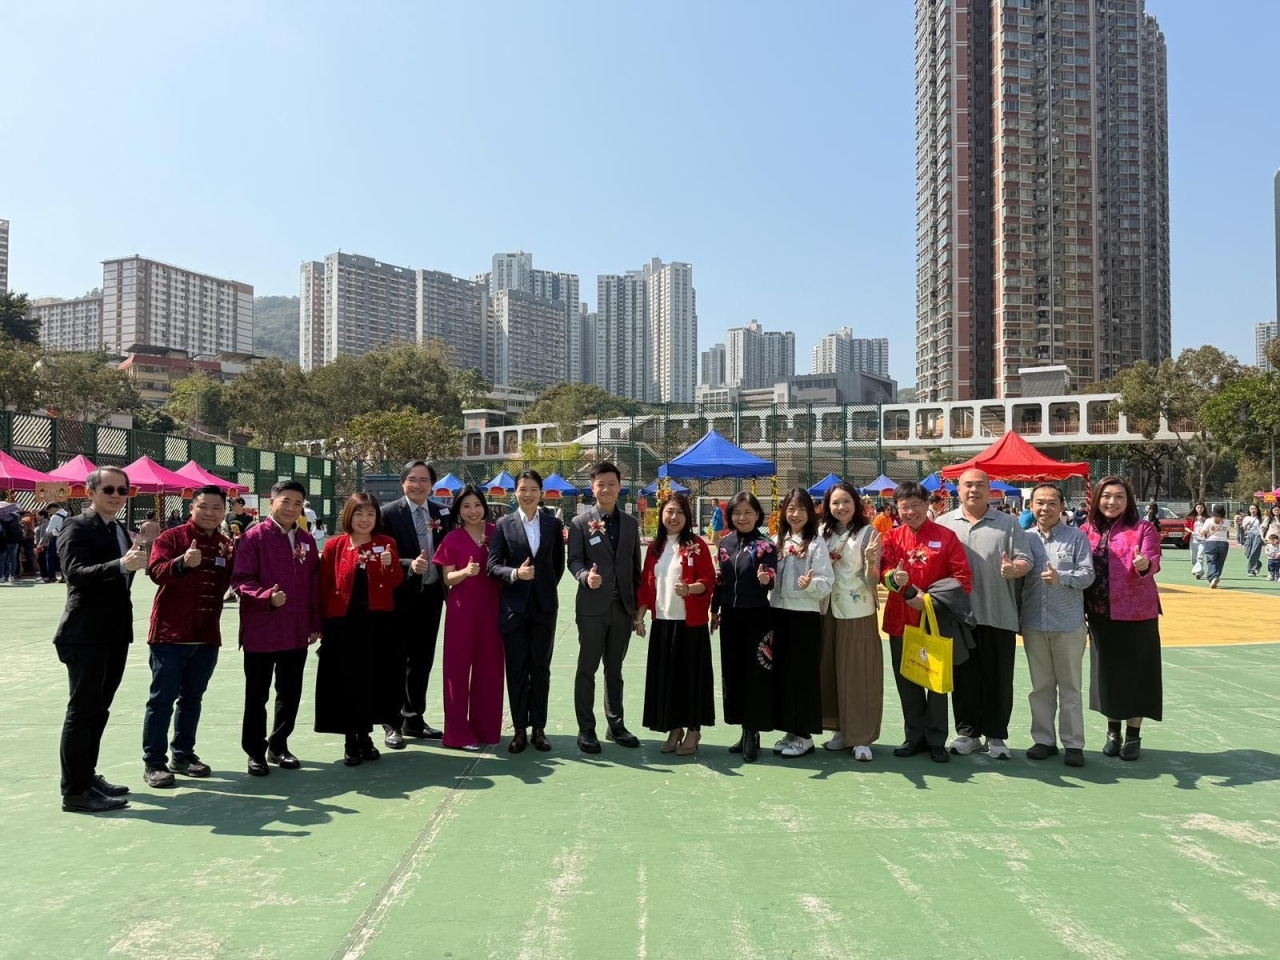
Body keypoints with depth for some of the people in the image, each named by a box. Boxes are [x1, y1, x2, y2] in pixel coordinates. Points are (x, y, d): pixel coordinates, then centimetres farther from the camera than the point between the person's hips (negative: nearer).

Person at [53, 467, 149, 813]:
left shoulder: (120, 531, 14)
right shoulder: (77, 528, -11)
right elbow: (76, 573, -26)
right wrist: (122, 565, -38)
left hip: (115, 634, 8)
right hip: (86, 636, -8)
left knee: (98, 710, 15)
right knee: (82, 711, -4)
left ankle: (87, 776, 25)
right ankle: (75, 791, 2)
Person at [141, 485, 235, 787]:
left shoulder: (227, 545, 9)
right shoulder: (170, 537, -6)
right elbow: (156, 572, -22)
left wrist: (231, 560, -6)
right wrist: (183, 563, -39)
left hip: (207, 635, 5)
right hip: (170, 632, -5)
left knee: (192, 697, 14)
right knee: (162, 698, 1)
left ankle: (182, 755, 24)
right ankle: (153, 762, 8)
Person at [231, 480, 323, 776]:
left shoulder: (306, 540, 9)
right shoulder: (253, 537, -8)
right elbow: (241, 581, -13)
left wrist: (316, 623, 10)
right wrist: (267, 596, -29)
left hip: (297, 633, 5)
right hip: (261, 633, -5)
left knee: (290, 695, 14)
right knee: (257, 696, 7)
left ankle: (278, 746, 29)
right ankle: (255, 752, 20)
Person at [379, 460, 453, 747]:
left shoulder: (443, 513, 6)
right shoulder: (389, 513, -7)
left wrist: (447, 587, -4)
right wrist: (409, 565, -25)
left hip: (431, 596, 5)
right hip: (400, 596, -5)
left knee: (422, 661, 13)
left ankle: (414, 719, 26)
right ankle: (392, 724, 14)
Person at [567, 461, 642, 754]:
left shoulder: (630, 523, 10)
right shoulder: (580, 522, -1)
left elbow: (636, 567, 10)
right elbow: (574, 560, -6)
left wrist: (638, 610, 9)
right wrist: (586, 576, -30)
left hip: (623, 608, 3)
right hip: (592, 607, -3)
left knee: (614, 670, 14)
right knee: (587, 670, 4)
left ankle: (615, 725, 25)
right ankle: (586, 730, 13)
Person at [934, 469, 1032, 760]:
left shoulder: (1008, 523, 6)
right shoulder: (944, 524, 8)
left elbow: (1025, 561, 1)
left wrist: (1013, 569, -21)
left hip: (998, 615, -1)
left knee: (998, 678, 5)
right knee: (964, 677, 9)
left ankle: (996, 735, 18)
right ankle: (968, 733, 21)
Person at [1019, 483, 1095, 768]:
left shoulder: (1077, 538, 0)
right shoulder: (1025, 538, 6)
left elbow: (1088, 574, -7)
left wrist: (1061, 578, -23)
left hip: (1068, 624, -2)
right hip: (1033, 624, 2)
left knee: (1070, 687, 6)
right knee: (1040, 686, 11)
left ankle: (1073, 744, 14)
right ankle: (1043, 740, 20)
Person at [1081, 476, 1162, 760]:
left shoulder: (1143, 528, -5)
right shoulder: (1087, 530, 5)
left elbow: (1153, 563, -17)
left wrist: (1144, 564, -41)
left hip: (1136, 613, -3)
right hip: (1100, 615, 3)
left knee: (1135, 672, 4)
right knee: (1106, 672, 11)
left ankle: (1133, 736, 16)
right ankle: (1113, 732, 25)